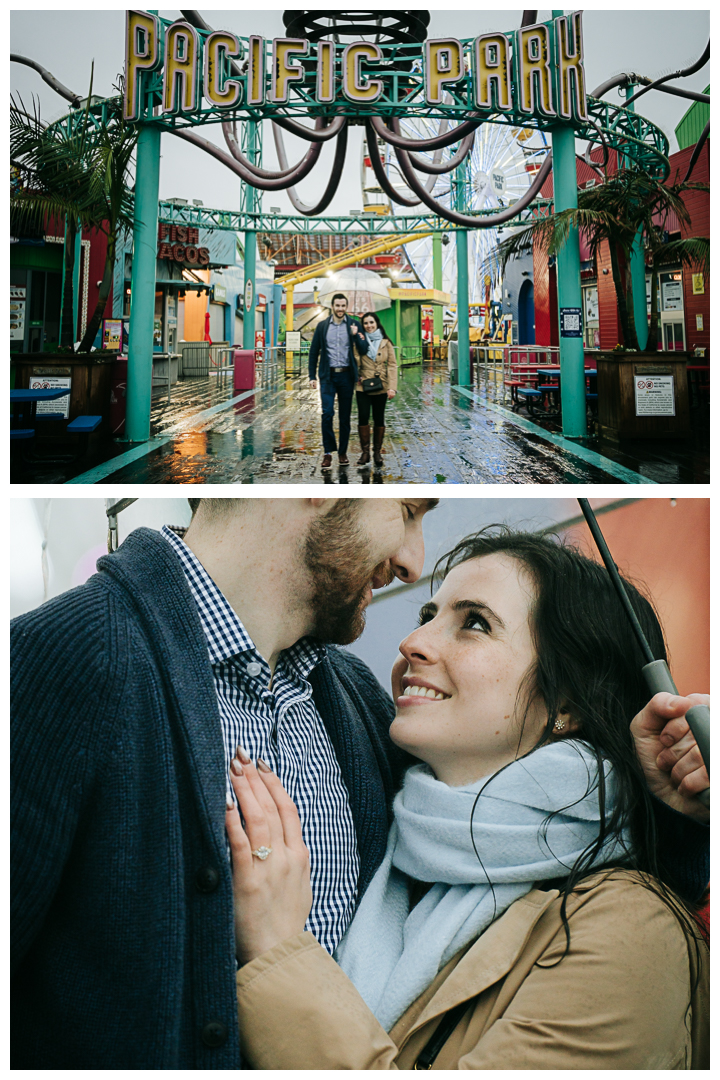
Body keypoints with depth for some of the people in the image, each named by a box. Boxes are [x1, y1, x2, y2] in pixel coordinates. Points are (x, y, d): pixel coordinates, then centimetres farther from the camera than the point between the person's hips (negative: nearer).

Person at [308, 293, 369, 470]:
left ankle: (342, 452, 18)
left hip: (346, 375, 1)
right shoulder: (322, 326, 5)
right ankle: (328, 452, -2)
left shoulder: (354, 325, 3)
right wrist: (312, 376, 2)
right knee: (327, 413, -11)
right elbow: (314, 352, 8)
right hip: (328, 375, 0)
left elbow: (363, 351, -1)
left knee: (345, 416, 7)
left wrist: (356, 335, -18)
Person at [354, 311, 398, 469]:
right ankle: (365, 452, -1)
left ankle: (377, 452, 15)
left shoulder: (386, 343, 6)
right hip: (363, 387, -1)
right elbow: (355, 362, 3)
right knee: (363, 418, -9)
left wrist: (392, 387, -6)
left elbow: (392, 365, 2)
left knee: (379, 419, 5)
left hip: (381, 387, 1)